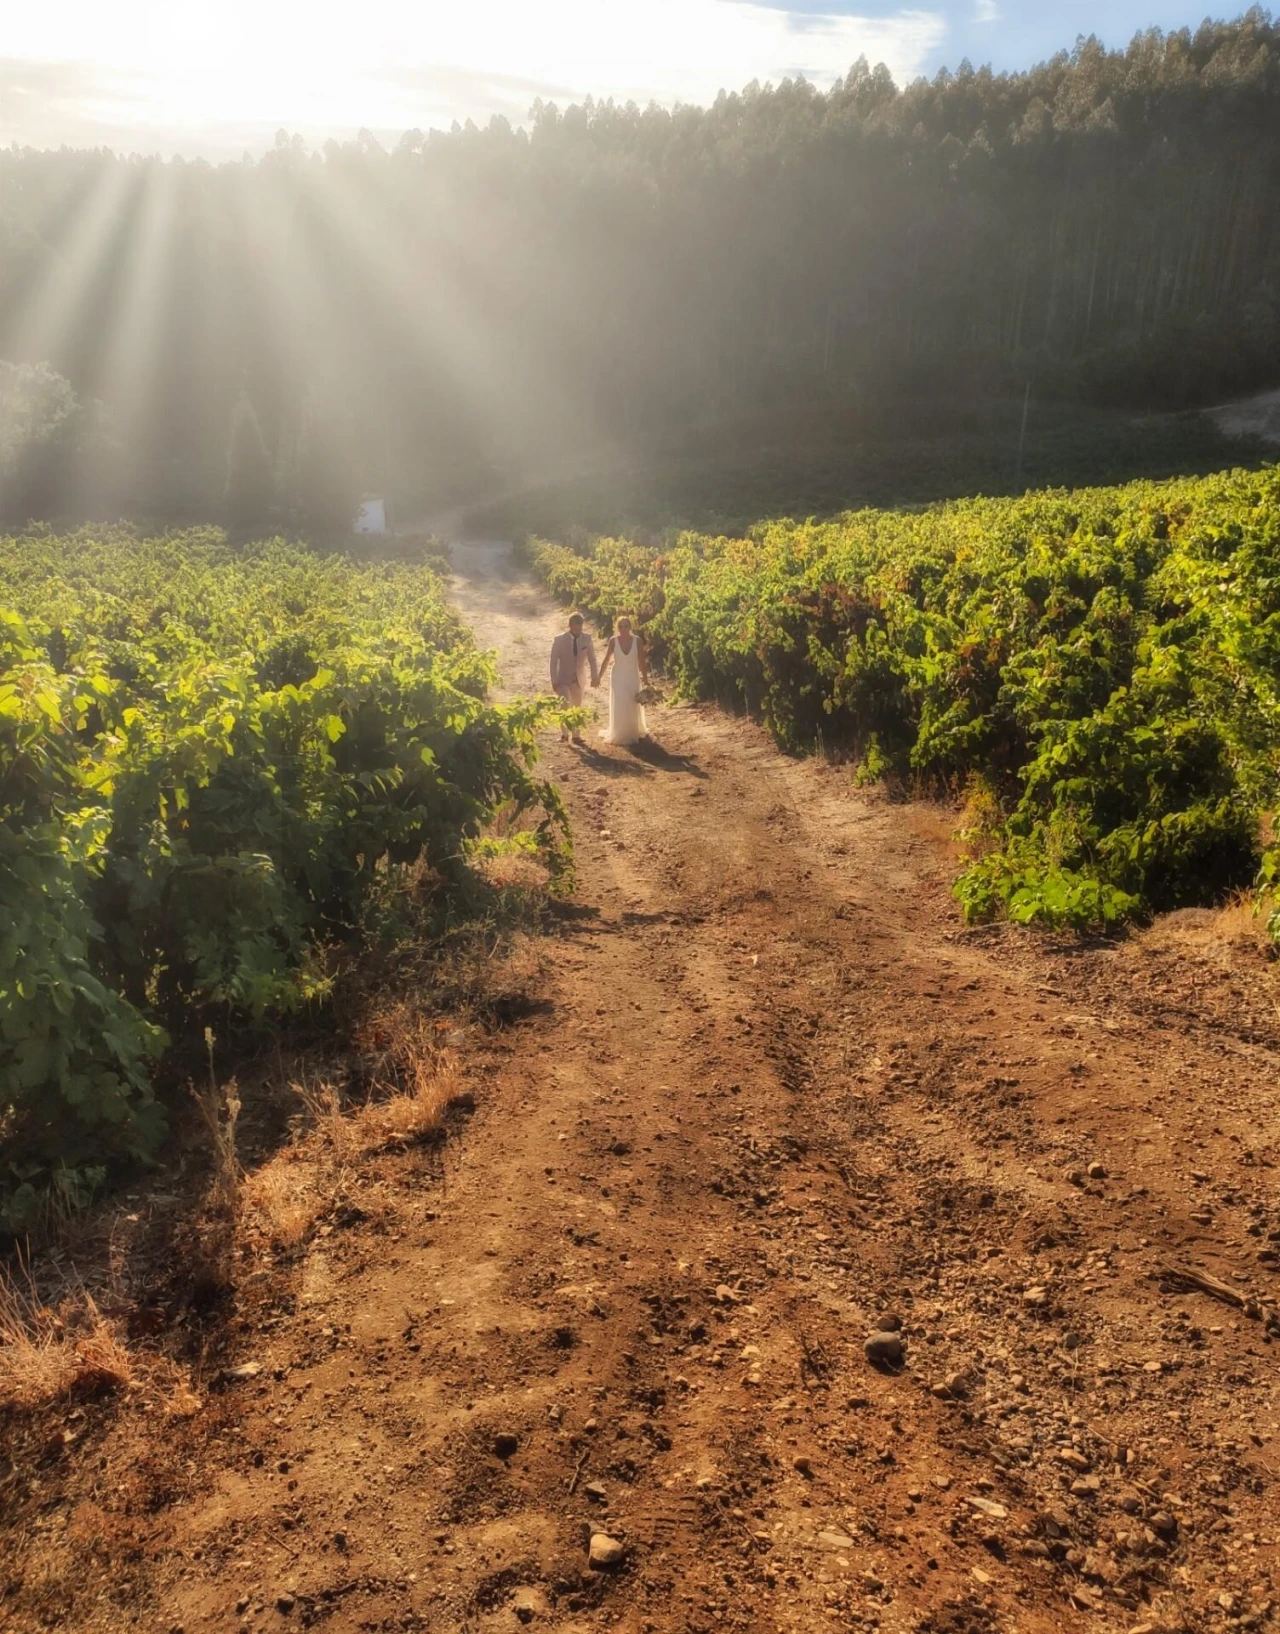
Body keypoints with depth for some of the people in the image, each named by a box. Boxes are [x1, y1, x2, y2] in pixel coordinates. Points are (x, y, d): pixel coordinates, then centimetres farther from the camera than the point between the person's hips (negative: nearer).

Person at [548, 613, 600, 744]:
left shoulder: (587, 639, -7)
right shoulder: (559, 640, -12)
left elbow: (592, 658, 5)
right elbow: (553, 661, -8)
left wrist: (595, 677, 6)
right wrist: (554, 681, -11)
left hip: (578, 680, 3)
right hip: (562, 679, -3)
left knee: (577, 708, 11)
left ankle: (576, 735, 21)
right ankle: (564, 733, -3)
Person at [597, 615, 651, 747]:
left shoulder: (637, 641, -10)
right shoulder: (613, 641, -10)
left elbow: (642, 662, -6)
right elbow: (606, 660, -2)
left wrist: (646, 681, -5)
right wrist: (599, 677, 1)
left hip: (633, 678, 1)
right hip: (618, 678, 0)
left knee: (633, 707, 10)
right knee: (618, 707, 3)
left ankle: (634, 733, 27)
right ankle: (619, 735, 15)